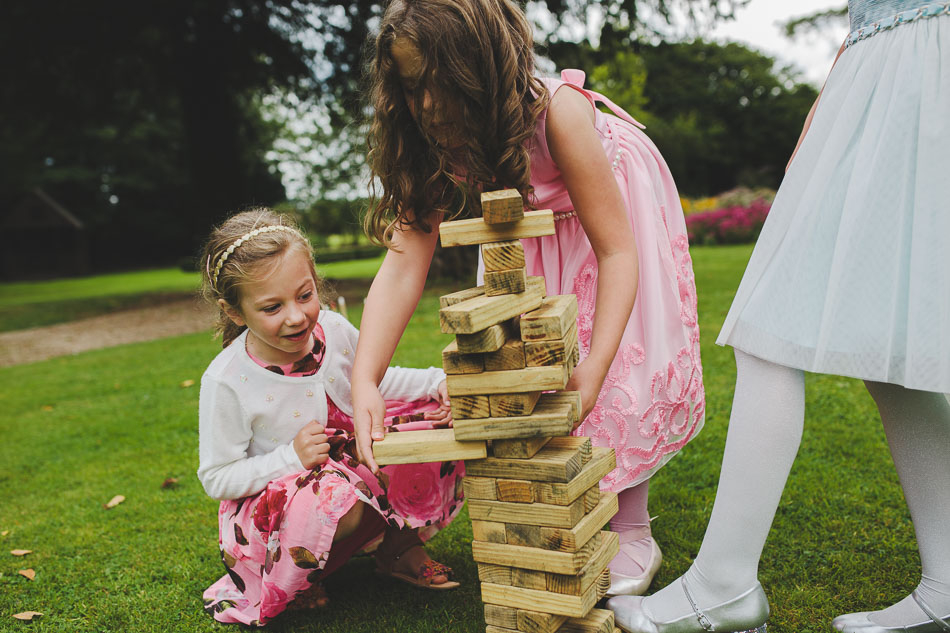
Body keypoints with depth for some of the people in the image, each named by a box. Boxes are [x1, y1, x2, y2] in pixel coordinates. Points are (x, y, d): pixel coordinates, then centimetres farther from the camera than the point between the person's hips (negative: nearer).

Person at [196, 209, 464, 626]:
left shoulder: (334, 330, -11)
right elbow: (216, 479, -14)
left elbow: (375, 381, 9)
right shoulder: (226, 382, -22)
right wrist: (292, 458, -28)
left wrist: (438, 382, -9)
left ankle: (401, 547, 5)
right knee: (336, 494, -41)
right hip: (274, 502, -5)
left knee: (437, 419, -13)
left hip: (358, 468, 5)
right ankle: (285, 585, -5)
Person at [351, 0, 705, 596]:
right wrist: (364, 382, -44)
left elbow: (616, 249, -38)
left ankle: (634, 535, 3)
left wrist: (594, 368, -51)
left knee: (623, 371, -13)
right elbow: (404, 262, -31)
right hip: (532, 226, 5)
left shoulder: (554, 111, -40)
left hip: (611, 202, -4)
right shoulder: (437, 142, -24)